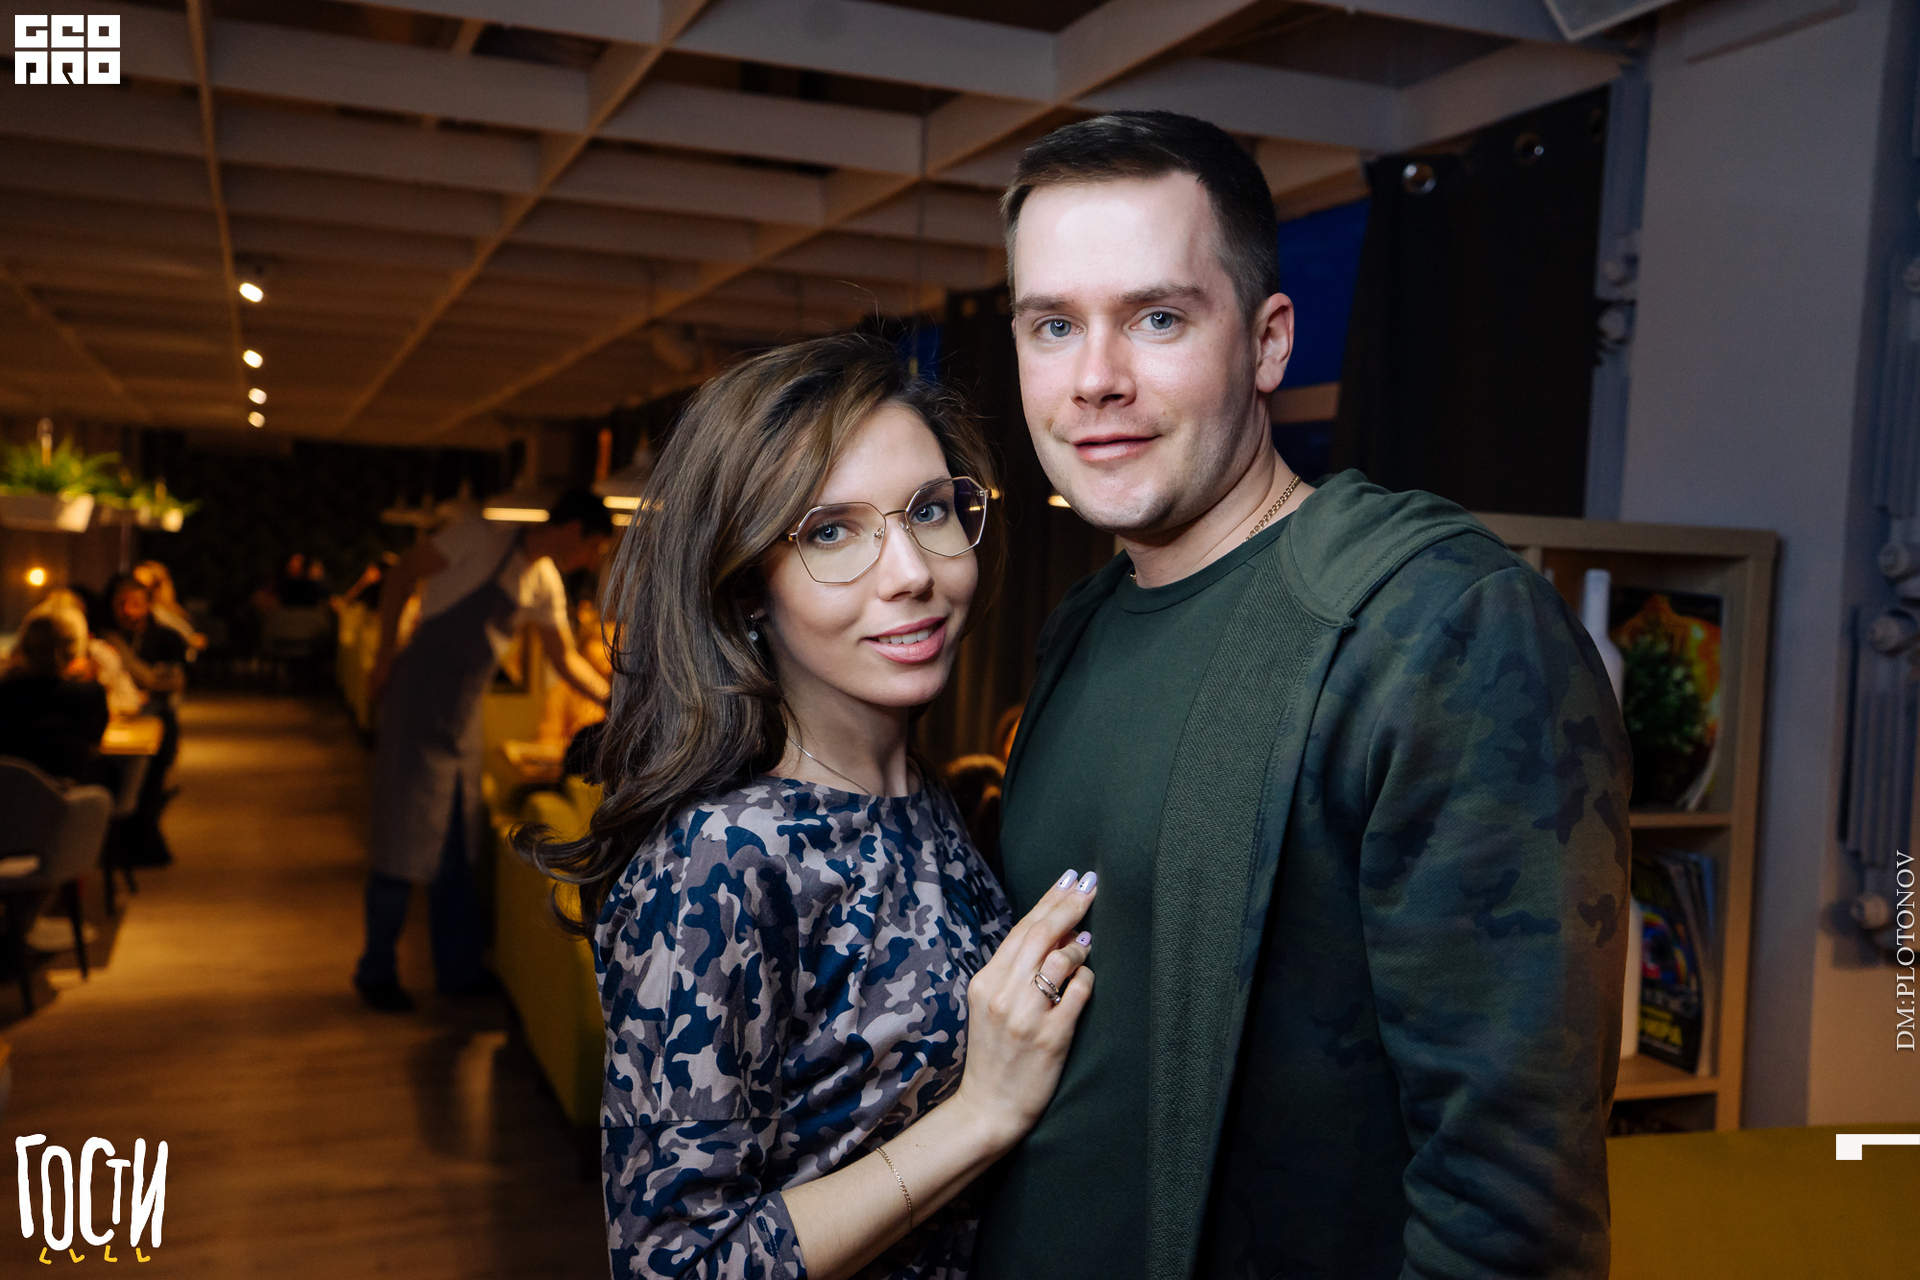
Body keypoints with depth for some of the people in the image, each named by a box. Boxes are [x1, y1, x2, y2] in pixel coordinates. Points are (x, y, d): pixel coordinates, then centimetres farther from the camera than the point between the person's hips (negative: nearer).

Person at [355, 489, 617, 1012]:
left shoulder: (546, 584, 8)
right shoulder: (484, 539, -13)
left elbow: (566, 658, 17)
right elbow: (403, 574, -9)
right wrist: (385, 658, -10)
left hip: (464, 719, 7)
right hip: (419, 707, -7)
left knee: (455, 850, 12)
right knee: (403, 845, -1)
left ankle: (459, 969, 22)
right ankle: (376, 971, 14)